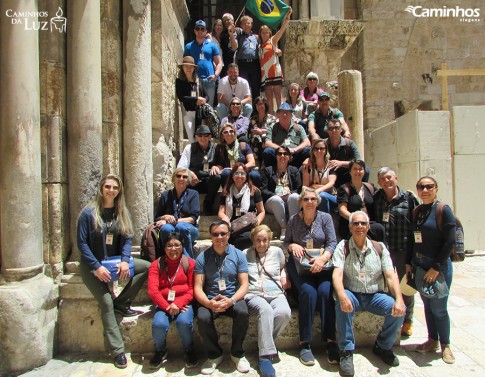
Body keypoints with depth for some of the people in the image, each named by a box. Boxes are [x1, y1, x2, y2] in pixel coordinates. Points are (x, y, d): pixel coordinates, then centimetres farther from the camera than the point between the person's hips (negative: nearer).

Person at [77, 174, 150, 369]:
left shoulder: (123, 212, 4)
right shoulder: (88, 212, -8)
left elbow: (127, 238, 1)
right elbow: (82, 243, -9)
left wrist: (125, 261, -17)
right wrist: (97, 267, -18)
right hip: (93, 266, -4)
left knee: (147, 266, -13)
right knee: (106, 303, -16)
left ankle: (122, 303, -4)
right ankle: (118, 351, -6)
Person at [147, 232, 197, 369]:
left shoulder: (190, 263, 3)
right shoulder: (156, 265, 6)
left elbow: (193, 289, -1)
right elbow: (152, 291, -3)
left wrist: (178, 304, -16)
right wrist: (167, 307, -15)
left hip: (184, 303, -1)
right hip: (163, 304, 1)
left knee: (184, 322, -31)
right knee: (159, 324, -28)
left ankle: (189, 350, 2)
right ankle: (160, 351, 7)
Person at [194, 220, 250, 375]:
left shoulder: (238, 255, 3)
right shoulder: (202, 257, 2)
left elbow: (244, 285, -2)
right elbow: (198, 288, -1)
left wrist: (231, 300, -22)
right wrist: (208, 303, -22)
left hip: (233, 298, 0)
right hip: (210, 300, 0)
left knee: (243, 313, -30)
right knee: (202, 318, -29)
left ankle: (237, 353, -2)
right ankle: (214, 354, 1)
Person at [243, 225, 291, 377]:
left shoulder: (277, 252, 15)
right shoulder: (246, 254, 11)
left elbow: (283, 266, 33)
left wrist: (284, 276, 13)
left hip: (276, 294, 2)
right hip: (254, 295, -2)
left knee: (284, 313, -32)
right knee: (265, 310, -37)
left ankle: (265, 342, -8)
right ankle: (266, 355, -31)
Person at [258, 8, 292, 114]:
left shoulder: (273, 41, 9)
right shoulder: (259, 46, 19)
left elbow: (282, 28, -3)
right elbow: (259, 61, 12)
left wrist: (288, 16, -15)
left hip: (275, 71, -4)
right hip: (265, 73, 4)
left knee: (277, 95, -7)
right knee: (269, 96, 2)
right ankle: (271, 116, 3)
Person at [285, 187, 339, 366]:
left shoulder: (325, 218, 6)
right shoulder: (293, 220, 8)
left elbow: (332, 243, 0)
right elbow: (286, 242, 16)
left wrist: (323, 258, -17)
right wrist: (292, 246, -8)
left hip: (322, 263, 1)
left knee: (325, 291, -28)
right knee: (308, 292, -27)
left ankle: (331, 341, -18)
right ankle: (305, 343, -18)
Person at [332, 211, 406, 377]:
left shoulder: (379, 247, 5)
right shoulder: (343, 247, -3)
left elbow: (391, 276, -2)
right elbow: (337, 274, -15)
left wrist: (399, 299, -21)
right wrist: (342, 295, -36)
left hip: (375, 296, 3)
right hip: (352, 294, -2)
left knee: (398, 309, -22)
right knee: (342, 303, -34)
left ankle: (383, 346, 6)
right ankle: (346, 351, -17)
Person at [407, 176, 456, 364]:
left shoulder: (443, 210, -10)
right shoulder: (416, 211, 7)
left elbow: (450, 242, -13)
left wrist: (436, 267, -14)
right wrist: (408, 262, 5)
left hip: (439, 266, -5)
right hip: (419, 265, 5)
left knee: (439, 308, 3)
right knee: (427, 305, 14)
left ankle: (445, 345, 23)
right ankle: (432, 341, 29)